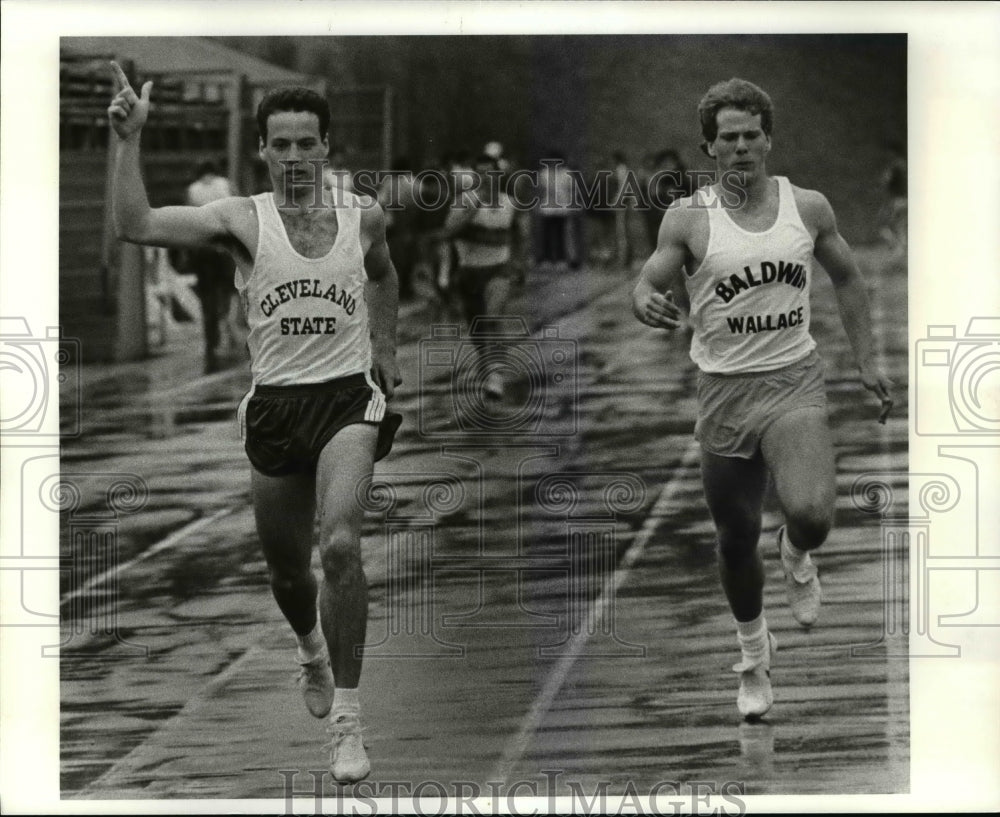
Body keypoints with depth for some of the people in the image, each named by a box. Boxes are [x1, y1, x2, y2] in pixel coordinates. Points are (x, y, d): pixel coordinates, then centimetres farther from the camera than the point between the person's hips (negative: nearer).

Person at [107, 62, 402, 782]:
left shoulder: (363, 216, 2)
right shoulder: (242, 220, -5)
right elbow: (137, 225, -18)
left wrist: (386, 350, 24)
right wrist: (130, 140, -23)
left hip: (348, 398, -1)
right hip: (274, 405, 1)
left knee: (341, 545, -24)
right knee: (287, 568, 15)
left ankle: (347, 718, -18)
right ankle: (312, 649, 52)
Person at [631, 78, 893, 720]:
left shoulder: (808, 208, 2)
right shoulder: (688, 219, -4)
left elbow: (847, 279, 16)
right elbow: (648, 287, -7)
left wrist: (868, 361, 13)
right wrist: (648, 304, -32)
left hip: (795, 383, 0)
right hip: (725, 391, 1)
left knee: (812, 512, -27)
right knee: (736, 538, 11)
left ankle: (798, 556, 12)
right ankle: (754, 650, 38)